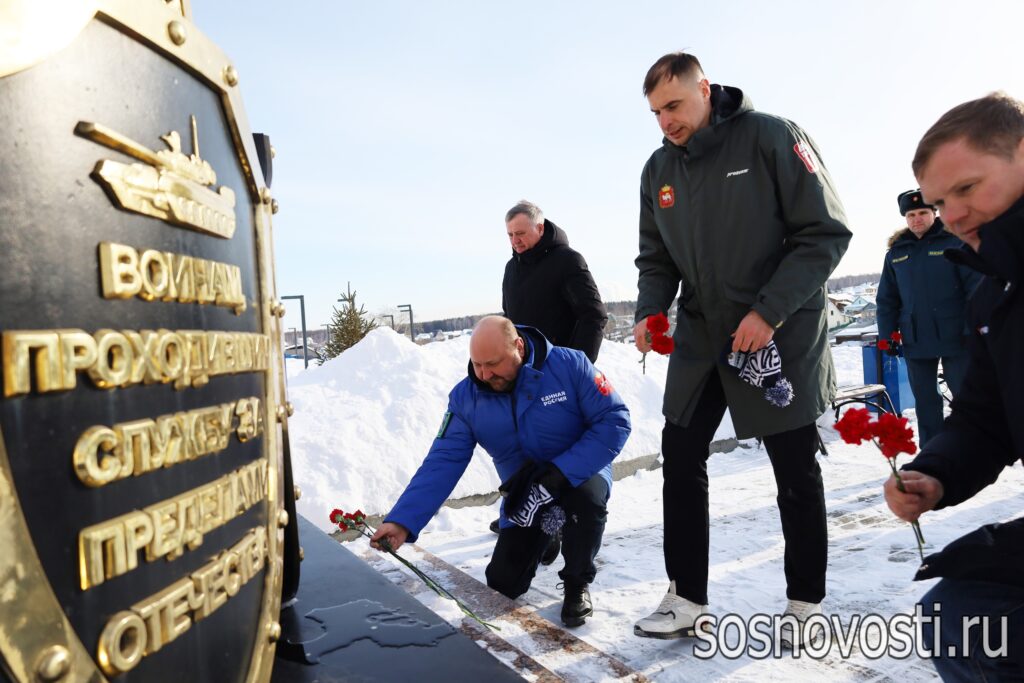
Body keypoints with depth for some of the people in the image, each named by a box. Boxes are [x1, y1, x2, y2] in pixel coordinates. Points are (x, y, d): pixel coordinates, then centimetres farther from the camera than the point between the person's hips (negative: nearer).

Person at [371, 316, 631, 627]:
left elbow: (614, 420, -24)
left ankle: (578, 583, -6)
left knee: (587, 496, -38)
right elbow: (442, 462, -17)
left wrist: (556, 475, -31)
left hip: (579, 475, -3)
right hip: (524, 491, 3)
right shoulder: (465, 397, -15)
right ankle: (537, 537, 32)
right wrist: (403, 521, -30)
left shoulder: (570, 366, -24)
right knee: (503, 585, -3)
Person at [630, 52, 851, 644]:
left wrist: (769, 312, -20)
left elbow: (826, 232, -13)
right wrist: (650, 311, -8)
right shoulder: (659, 170, 5)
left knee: (796, 471, 6)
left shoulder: (771, 137, -10)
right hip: (700, 338, 5)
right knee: (681, 459, 3)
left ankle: (806, 603, 24)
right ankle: (687, 599, 15)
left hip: (782, 335, -5)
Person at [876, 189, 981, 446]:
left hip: (954, 337, -4)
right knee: (925, 400, 11)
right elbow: (886, 299, 9)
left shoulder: (955, 242, -3)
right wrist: (887, 335, 3)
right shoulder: (896, 252, 7)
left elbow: (977, 287, -7)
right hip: (915, 340, 4)